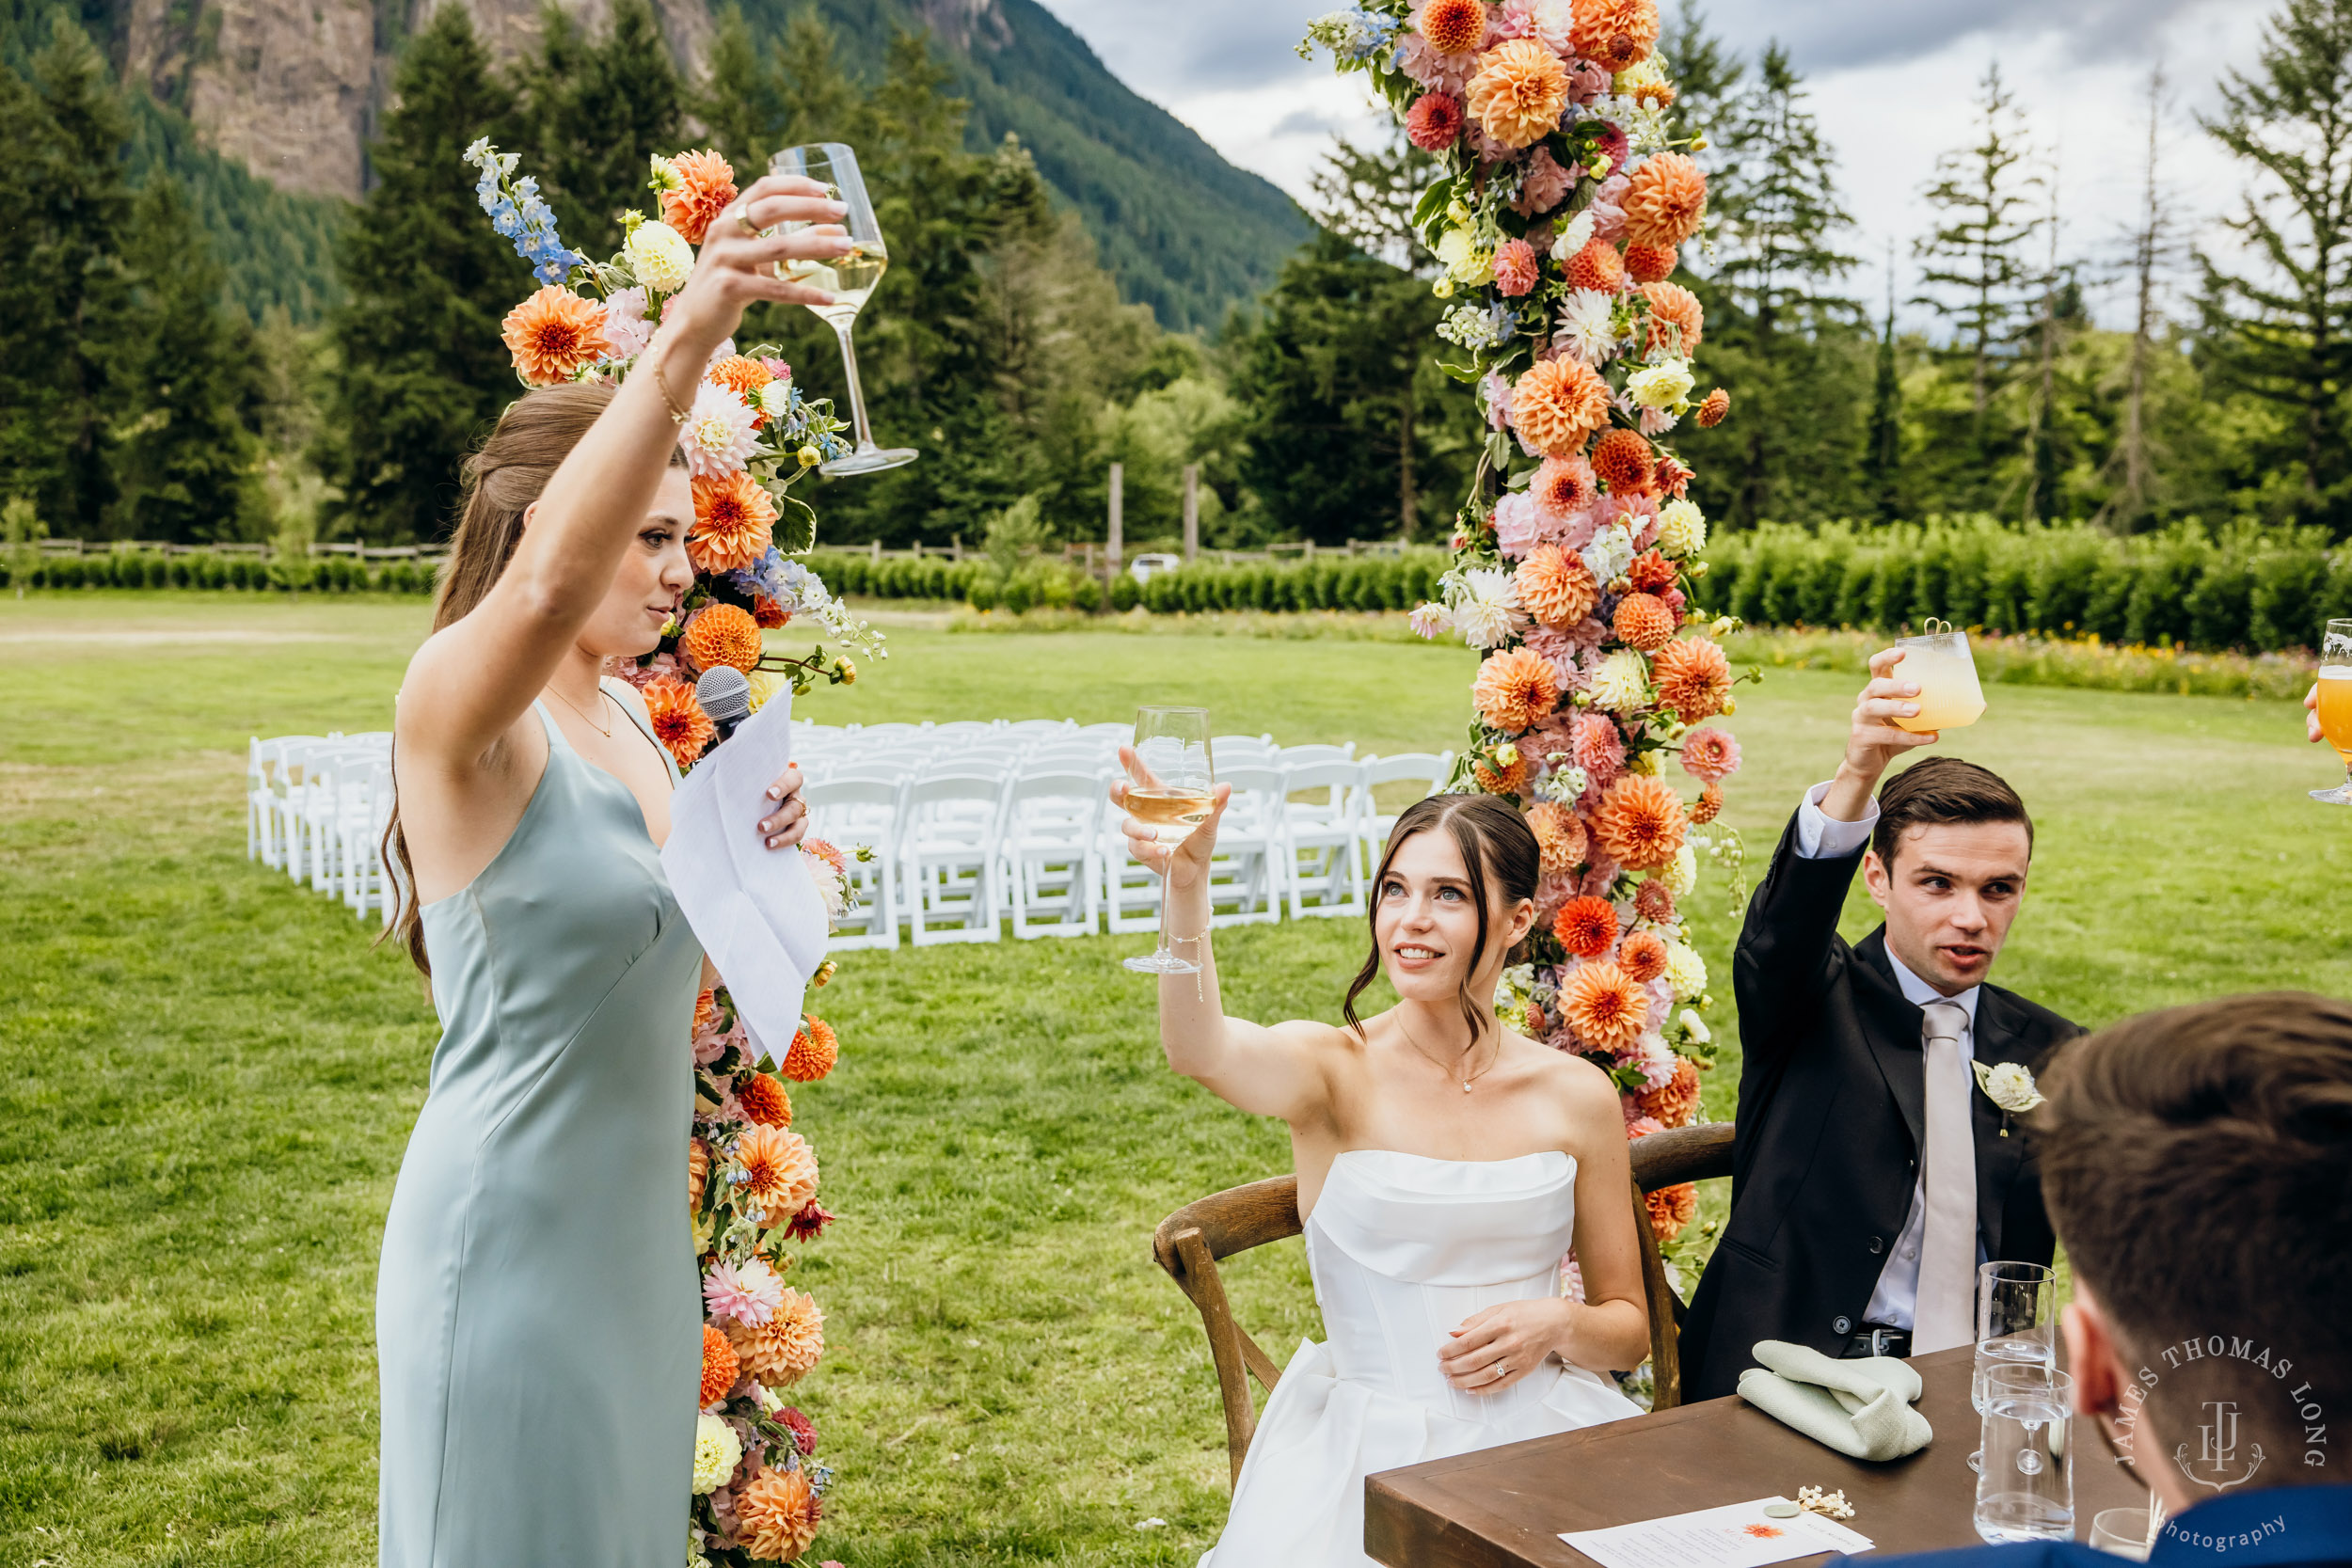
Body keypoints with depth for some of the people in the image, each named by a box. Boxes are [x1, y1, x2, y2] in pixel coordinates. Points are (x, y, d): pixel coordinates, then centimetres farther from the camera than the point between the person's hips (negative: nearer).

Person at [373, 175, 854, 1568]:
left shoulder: (630, 722, 9)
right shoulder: (458, 706, -17)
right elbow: (549, 585, -41)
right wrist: (686, 341, -52)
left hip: (636, 1233, 8)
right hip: (509, 1235, -8)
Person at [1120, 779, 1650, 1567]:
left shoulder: (1576, 1095, 4)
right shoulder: (1335, 1069, -4)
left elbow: (1628, 1328, 13)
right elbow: (1200, 1050, -29)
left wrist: (1558, 1325, -9)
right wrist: (1184, 885, -45)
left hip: (1536, 1436, 2)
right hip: (1367, 1451, -2)